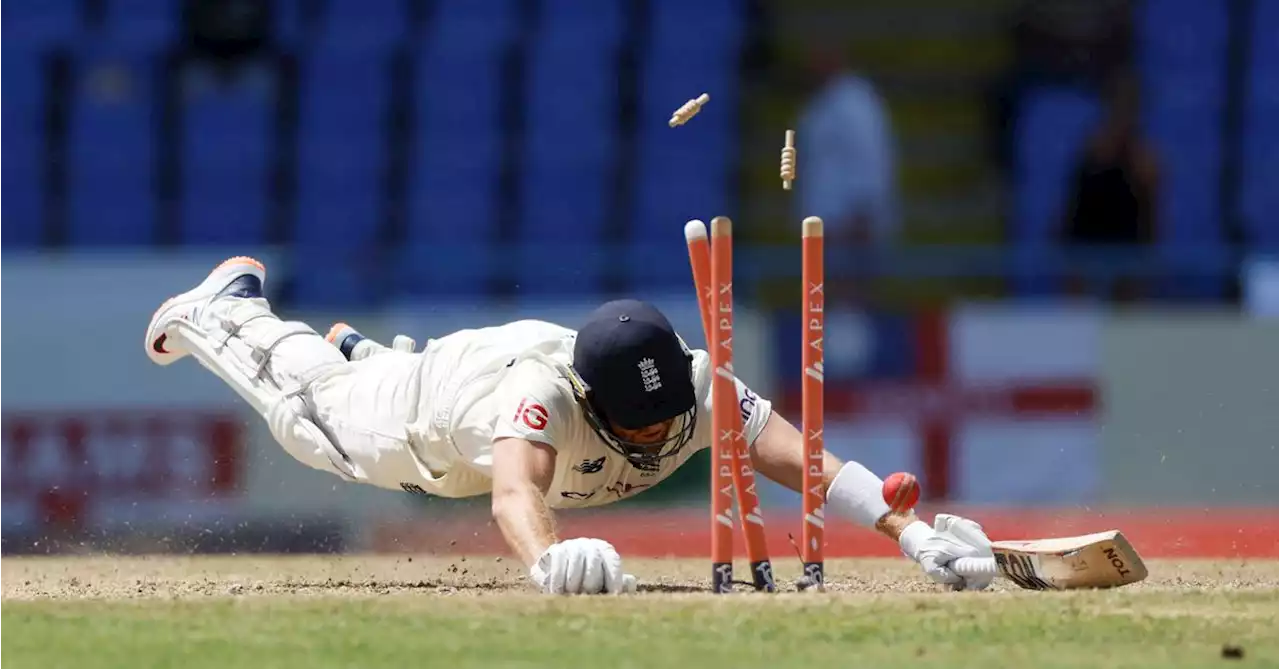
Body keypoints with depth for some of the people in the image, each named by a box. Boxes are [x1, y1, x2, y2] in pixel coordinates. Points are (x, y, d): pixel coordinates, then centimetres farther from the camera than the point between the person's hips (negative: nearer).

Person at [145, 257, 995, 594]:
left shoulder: (701, 391, -43)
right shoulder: (546, 396, -53)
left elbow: (803, 460, -54)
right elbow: (515, 491, -72)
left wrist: (917, 534, -69)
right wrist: (549, 558, -95)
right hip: (439, 396, -4)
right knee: (310, 408, 27)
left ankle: (357, 349, 67)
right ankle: (226, 305, 54)